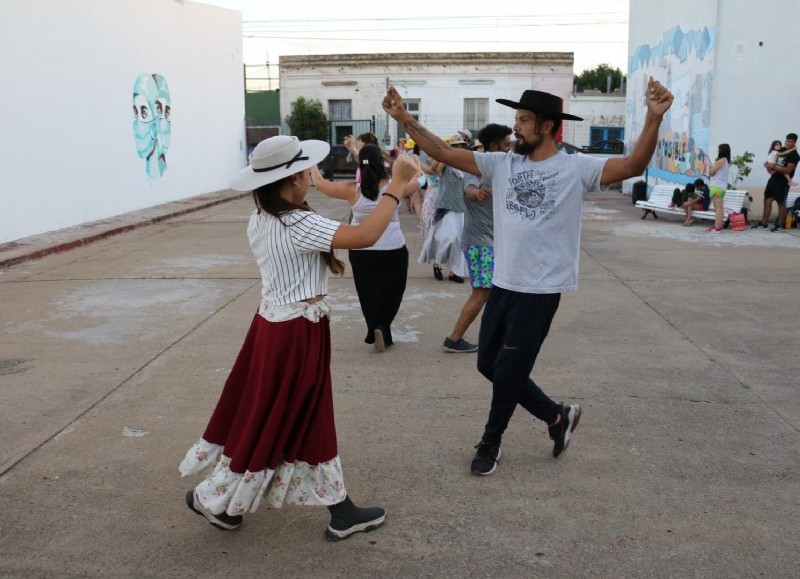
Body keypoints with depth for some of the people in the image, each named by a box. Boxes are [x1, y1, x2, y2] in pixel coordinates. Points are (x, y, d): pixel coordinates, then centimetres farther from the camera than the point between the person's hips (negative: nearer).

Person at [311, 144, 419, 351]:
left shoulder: (352, 190, -11)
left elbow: (320, 183, 3)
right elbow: (415, 183, 13)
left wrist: (312, 164, 21)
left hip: (361, 252, 1)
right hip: (394, 250, 0)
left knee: (369, 294, 17)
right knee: (392, 292, 16)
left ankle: (375, 329, 16)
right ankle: (382, 327, 0)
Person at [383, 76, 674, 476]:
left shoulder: (576, 168, -7)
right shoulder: (501, 164, 3)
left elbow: (633, 166, -17)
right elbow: (443, 153, 0)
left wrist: (653, 118, -31)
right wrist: (404, 119, -8)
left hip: (541, 290, -5)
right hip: (502, 284, 6)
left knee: (509, 370, 5)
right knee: (489, 364, 14)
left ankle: (490, 442, 32)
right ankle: (558, 416, 32)